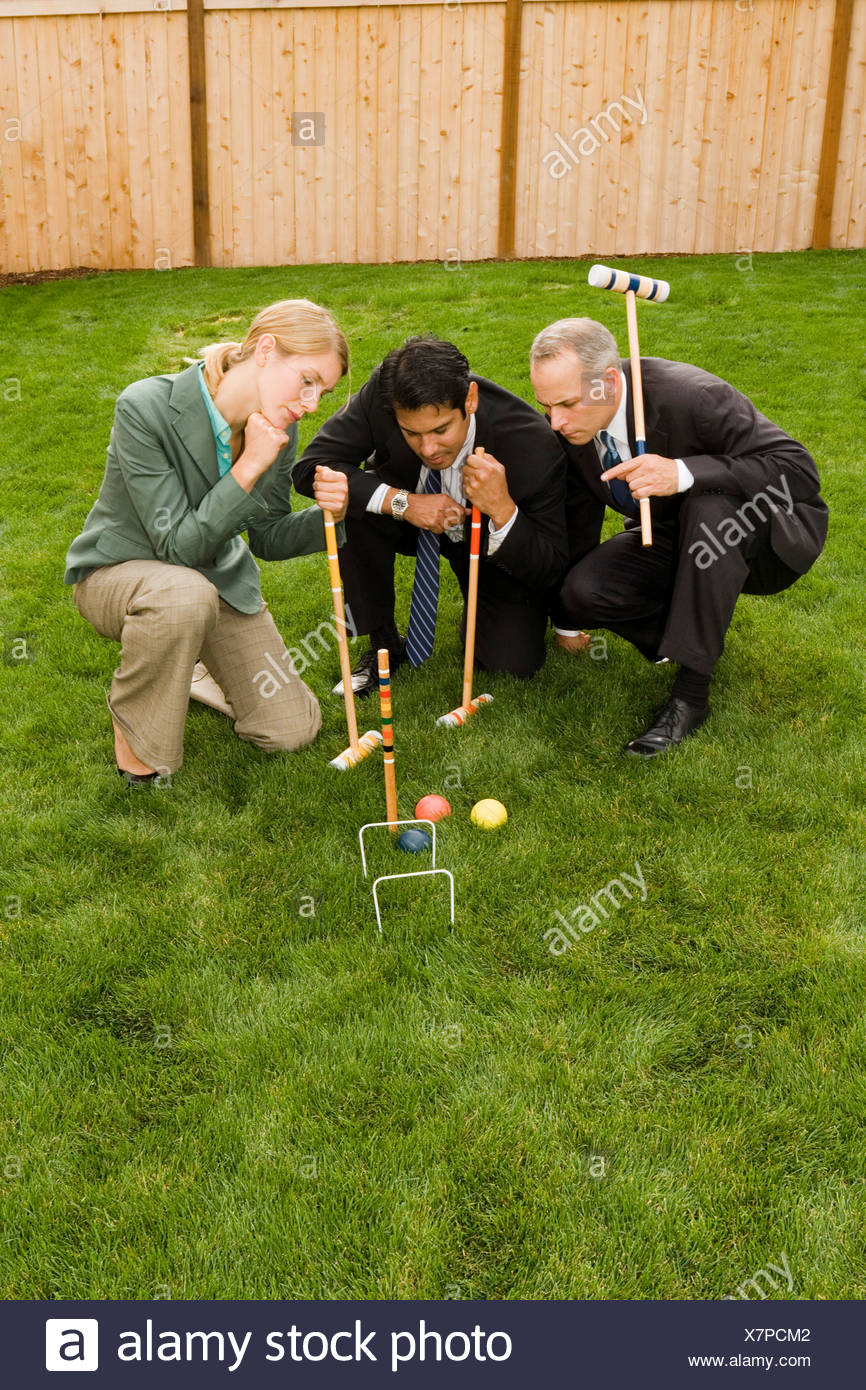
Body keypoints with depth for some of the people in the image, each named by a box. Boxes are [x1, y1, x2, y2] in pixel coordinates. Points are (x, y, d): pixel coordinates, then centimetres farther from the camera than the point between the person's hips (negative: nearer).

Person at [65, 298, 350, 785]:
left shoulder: (279, 429, -11)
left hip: (215, 573, 5)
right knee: (186, 595, -43)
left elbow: (268, 539, -1)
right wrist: (249, 467, -36)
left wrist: (326, 515, -21)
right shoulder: (146, 407, -29)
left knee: (293, 729, -2)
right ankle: (134, 726, -14)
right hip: (119, 570, -5)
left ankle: (179, 668, 26)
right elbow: (177, 545, -29)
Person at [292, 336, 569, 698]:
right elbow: (311, 467, -26)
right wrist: (402, 502, -38)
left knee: (511, 663, -17)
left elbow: (550, 569, -28)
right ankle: (384, 644, -8)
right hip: (416, 519, 2)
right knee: (351, 507, -29)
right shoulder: (382, 393, -30)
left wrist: (502, 508, -48)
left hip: (495, 541, -1)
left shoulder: (533, 444, -34)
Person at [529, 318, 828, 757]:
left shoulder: (691, 395, -31)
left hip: (768, 538, -5)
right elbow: (578, 518, 4)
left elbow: (798, 470, -32)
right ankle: (701, 628, 6)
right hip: (677, 538, 5)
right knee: (582, 589, -21)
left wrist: (684, 474, -44)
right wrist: (567, 619, 12)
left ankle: (691, 692, -29)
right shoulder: (567, 427, -12)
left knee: (709, 503, -39)